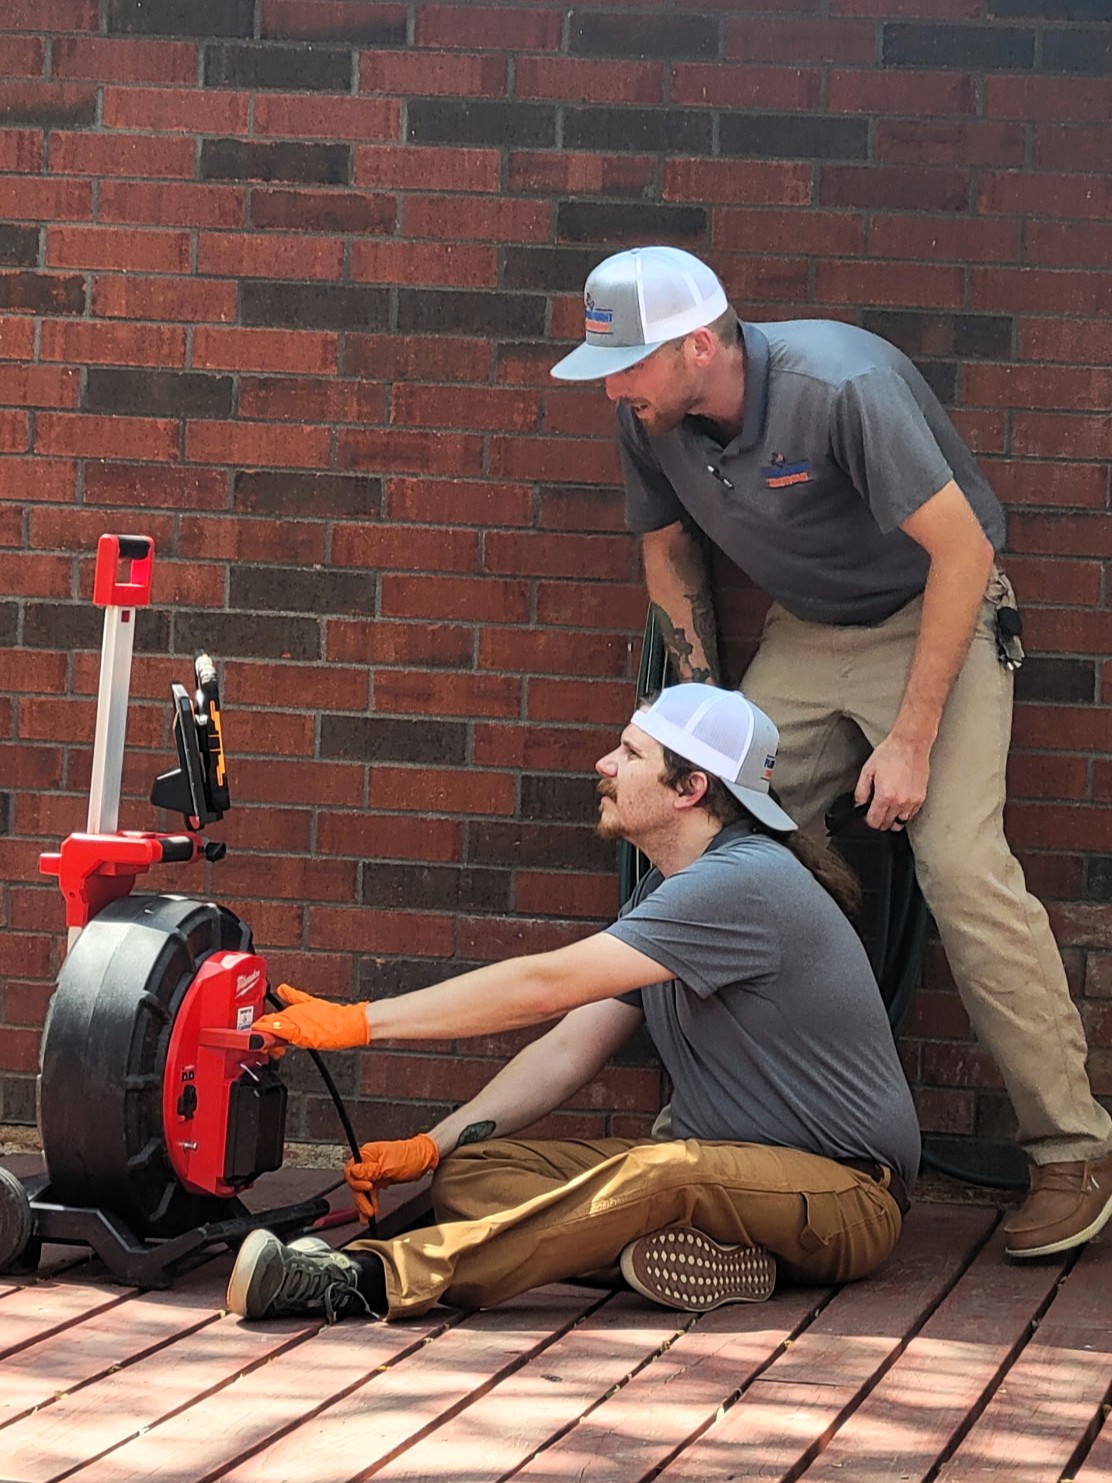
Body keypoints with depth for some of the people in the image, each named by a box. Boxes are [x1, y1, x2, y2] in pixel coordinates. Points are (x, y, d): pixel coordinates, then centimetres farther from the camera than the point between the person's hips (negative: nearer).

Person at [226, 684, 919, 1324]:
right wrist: (430, 1146, -3)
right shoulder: (665, 893, 12)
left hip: (847, 1193, -9)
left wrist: (360, 1022, -21)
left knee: (663, 1173, -40)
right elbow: (569, 1048, 9)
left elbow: (543, 986, -23)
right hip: (719, 1168, 9)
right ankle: (694, 1252, -27)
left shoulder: (746, 883, -20)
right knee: (470, 1172, -5)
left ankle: (372, 1280, -48)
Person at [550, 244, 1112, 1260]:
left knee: (961, 863, -20)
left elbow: (961, 546, -26)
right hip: (806, 635, 7)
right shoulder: (650, 419, -9)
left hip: (935, 617, -6)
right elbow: (669, 551, 11)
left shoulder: (842, 386, -30)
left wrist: (912, 739, -25)